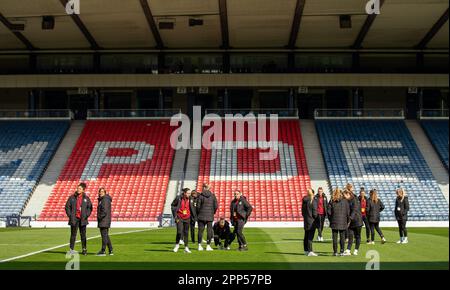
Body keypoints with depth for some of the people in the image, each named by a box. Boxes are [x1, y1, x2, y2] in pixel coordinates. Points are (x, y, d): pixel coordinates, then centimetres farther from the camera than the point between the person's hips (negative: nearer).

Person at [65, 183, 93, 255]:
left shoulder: (86, 198, 5)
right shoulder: (72, 197, 3)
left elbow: (90, 207, 9)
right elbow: (67, 206, 5)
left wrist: (86, 215, -3)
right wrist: (70, 215, -5)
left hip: (82, 219, 1)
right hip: (74, 219, -1)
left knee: (83, 234, 5)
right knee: (73, 234, 1)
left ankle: (84, 249, 12)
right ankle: (71, 249, 5)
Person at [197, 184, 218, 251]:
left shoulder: (201, 195, -5)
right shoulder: (212, 195, 0)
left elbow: (198, 206, -6)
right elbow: (216, 206, -2)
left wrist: (199, 212, 10)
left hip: (201, 215, -1)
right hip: (210, 216, 1)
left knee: (200, 230, 6)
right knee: (209, 230, 6)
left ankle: (199, 245, 7)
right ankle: (208, 246, 5)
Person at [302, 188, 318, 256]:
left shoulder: (304, 201, 6)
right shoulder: (313, 201, -14)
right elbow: (314, 212, -14)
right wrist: (316, 219, -1)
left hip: (306, 220, 7)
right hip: (312, 221, -7)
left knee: (306, 236, 14)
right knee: (310, 237, -7)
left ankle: (306, 250, 22)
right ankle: (310, 251, -8)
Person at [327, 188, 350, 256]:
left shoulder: (331, 202, -1)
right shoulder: (345, 201, -1)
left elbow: (329, 212, -3)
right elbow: (348, 213, 0)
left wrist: (331, 220, 9)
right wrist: (347, 222, 9)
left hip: (334, 222, 0)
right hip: (343, 222, 0)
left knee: (335, 238, 4)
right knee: (342, 237, 6)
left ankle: (335, 252, 5)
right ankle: (342, 252, 6)